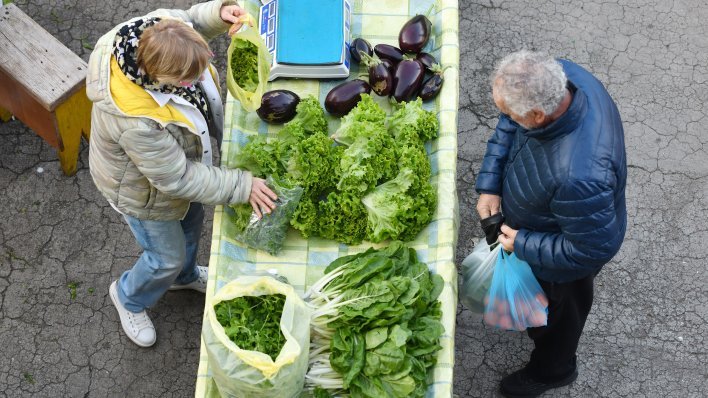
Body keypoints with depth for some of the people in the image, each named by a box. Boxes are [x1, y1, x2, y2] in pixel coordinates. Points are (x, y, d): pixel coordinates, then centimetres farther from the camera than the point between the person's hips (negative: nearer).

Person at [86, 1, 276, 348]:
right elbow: (177, 179, -34)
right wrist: (242, 186, -29)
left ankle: (184, 275, 65)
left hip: (177, 155, 7)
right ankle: (128, 299, 52)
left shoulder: (157, 32, -29)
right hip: (144, 191, -7)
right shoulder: (137, 121, -48)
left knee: (191, 219, 32)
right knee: (167, 257, 17)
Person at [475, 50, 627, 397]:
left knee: (553, 314, 26)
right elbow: (509, 125, -9)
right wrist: (489, 184, -15)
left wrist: (523, 245, -24)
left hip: (560, 264, -7)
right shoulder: (560, 73, -28)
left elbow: (593, 249, -34)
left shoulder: (579, 176, -51)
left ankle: (551, 370, 59)